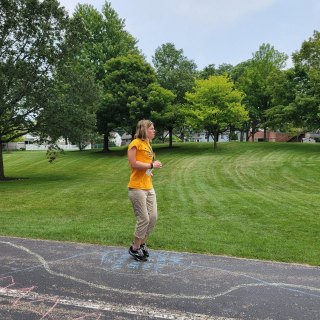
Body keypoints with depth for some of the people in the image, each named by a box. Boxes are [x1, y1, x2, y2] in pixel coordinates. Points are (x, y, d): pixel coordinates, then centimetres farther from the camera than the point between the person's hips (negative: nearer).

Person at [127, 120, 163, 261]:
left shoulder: (148, 144, 14)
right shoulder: (136, 143, -11)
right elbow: (133, 163, -18)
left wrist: (154, 165, 2)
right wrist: (151, 165, -13)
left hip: (149, 187, 8)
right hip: (137, 188, -8)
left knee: (153, 217, 10)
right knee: (144, 219, -2)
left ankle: (141, 243, 29)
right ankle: (135, 248, 18)